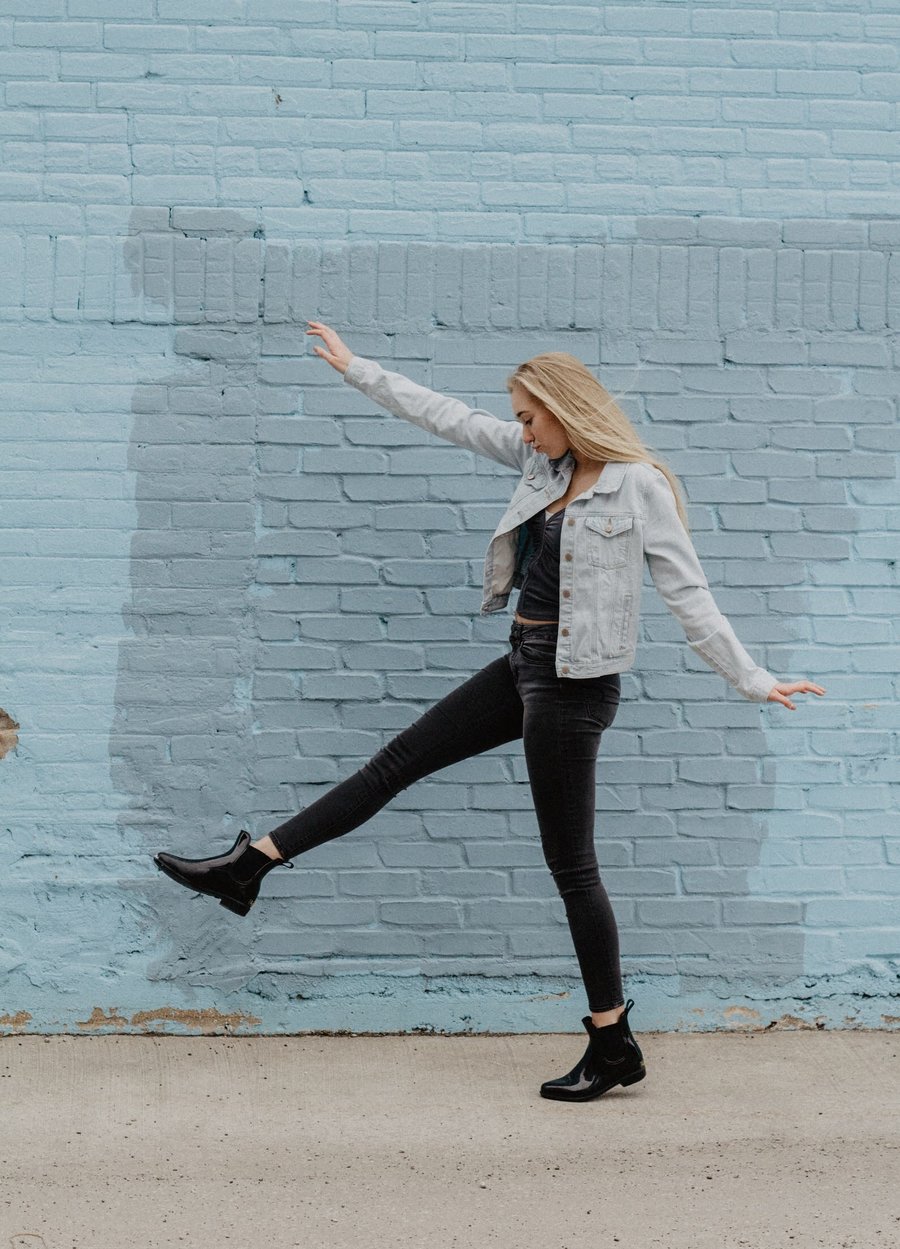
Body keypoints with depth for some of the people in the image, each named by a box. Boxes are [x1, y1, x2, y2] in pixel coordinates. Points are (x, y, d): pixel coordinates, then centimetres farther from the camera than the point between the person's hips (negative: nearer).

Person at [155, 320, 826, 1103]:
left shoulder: (639, 487, -13)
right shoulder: (545, 460, 8)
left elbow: (689, 596, -12)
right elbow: (451, 419, 15)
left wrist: (752, 681, -15)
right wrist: (359, 371, 20)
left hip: (574, 685, -8)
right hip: (525, 665, 8)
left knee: (571, 863, -1)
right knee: (399, 760, 9)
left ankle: (614, 1043, 9)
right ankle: (249, 868, 16)